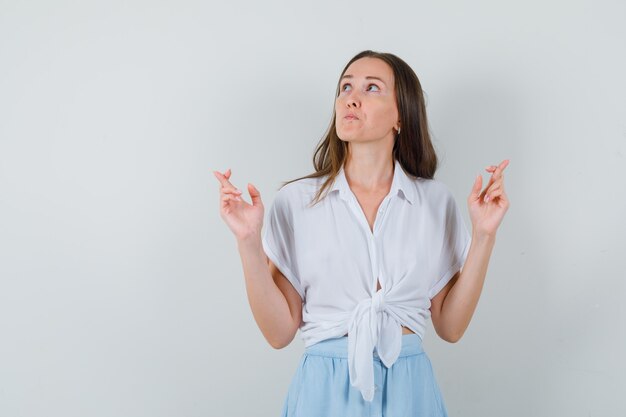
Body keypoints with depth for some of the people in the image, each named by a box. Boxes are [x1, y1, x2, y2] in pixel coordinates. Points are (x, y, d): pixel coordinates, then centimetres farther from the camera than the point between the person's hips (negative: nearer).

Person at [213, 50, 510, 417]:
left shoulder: (436, 201, -1)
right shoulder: (296, 201, -4)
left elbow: (451, 326, 0)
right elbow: (280, 331, -5)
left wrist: (484, 234, -8)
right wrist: (249, 241, -15)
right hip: (325, 387, -1)